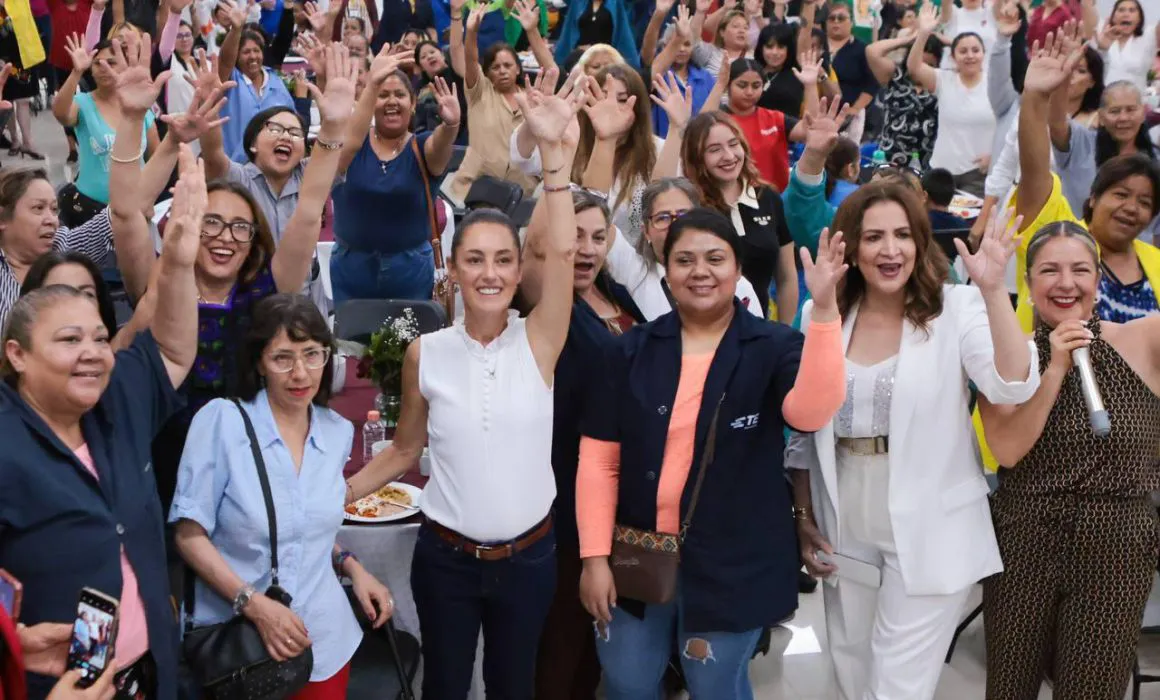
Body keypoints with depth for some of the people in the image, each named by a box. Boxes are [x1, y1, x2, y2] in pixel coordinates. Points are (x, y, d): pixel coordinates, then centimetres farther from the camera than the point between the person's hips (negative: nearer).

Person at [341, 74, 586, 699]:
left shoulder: (538, 341, -9)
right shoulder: (425, 353, -5)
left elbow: (562, 252, -24)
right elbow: (405, 449, 6)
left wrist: (552, 148, -30)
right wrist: (335, 496, -7)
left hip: (528, 555, 0)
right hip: (445, 555, 0)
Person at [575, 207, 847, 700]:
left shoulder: (774, 347, -6)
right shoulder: (634, 349, 0)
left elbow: (811, 411, -27)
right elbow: (599, 458, -1)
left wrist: (824, 307, -36)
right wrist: (595, 555, -7)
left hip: (732, 566, -2)